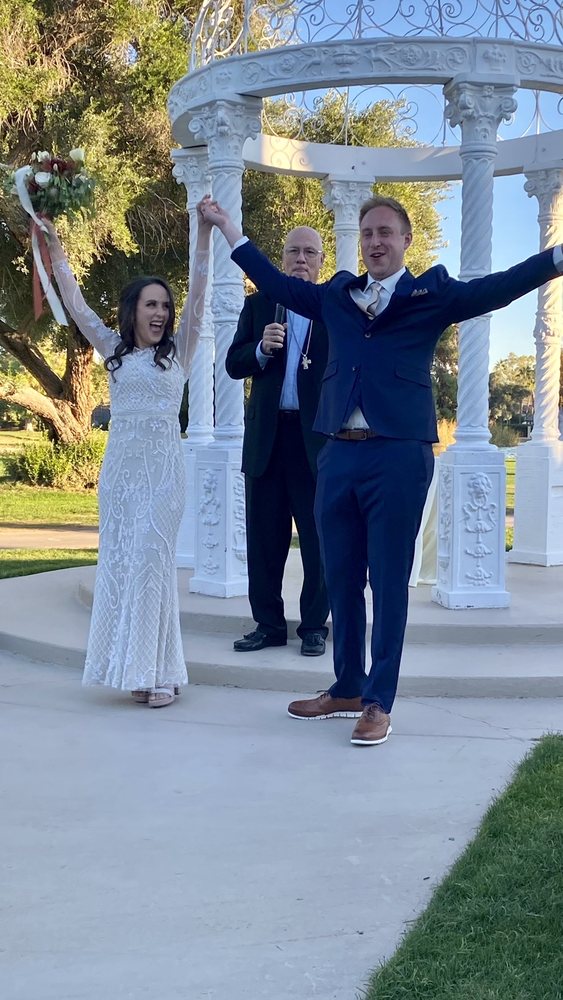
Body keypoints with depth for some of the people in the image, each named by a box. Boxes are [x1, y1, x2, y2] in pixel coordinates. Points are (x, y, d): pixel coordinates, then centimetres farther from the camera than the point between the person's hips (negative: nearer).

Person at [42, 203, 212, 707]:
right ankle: (132, 665, 12)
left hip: (162, 464, -3)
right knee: (120, 559, 4)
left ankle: (159, 670, -1)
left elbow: (198, 296, -5)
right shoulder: (115, 350, 10)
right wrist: (56, 249, 5)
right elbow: (76, 305, 9)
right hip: (120, 462, 3)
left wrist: (205, 234, -13)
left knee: (152, 558, -6)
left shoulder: (178, 350, 4)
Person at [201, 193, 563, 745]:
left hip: (398, 456, -4)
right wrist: (228, 227, 30)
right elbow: (275, 282, 25)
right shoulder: (337, 295, 15)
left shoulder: (432, 295, 4)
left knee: (389, 583, 2)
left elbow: (497, 287, -6)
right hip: (338, 455, 5)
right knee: (340, 580, 12)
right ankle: (347, 689, 27)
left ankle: (379, 704, 11)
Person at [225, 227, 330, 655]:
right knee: (264, 537, 7)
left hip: (317, 437, -3)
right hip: (267, 436, 3)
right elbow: (234, 364, 6)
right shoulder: (258, 305, 11)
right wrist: (261, 349, -13)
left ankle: (314, 625, 15)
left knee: (319, 538, 4)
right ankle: (268, 624, 18)